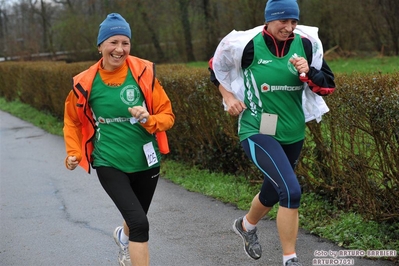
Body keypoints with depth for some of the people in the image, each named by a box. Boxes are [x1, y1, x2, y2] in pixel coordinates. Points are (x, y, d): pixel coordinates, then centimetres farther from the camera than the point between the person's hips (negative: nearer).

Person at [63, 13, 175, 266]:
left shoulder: (144, 73, -10)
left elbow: (167, 115, -4)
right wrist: (74, 153, 0)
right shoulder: (86, 83, -9)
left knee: (135, 219, 24)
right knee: (140, 224, -19)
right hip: (109, 164, -2)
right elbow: (73, 119, 10)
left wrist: (149, 119, -23)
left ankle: (123, 237, 61)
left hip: (145, 162, 2)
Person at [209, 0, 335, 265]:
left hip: (292, 134, 5)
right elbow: (217, 66, 7)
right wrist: (228, 96, -2)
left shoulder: (305, 46, -3)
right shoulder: (247, 44, -12)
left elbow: (328, 85, 1)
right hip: (258, 132, -5)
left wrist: (308, 73, -17)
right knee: (291, 191, -21)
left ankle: (247, 225, 54)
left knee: (273, 192, 21)